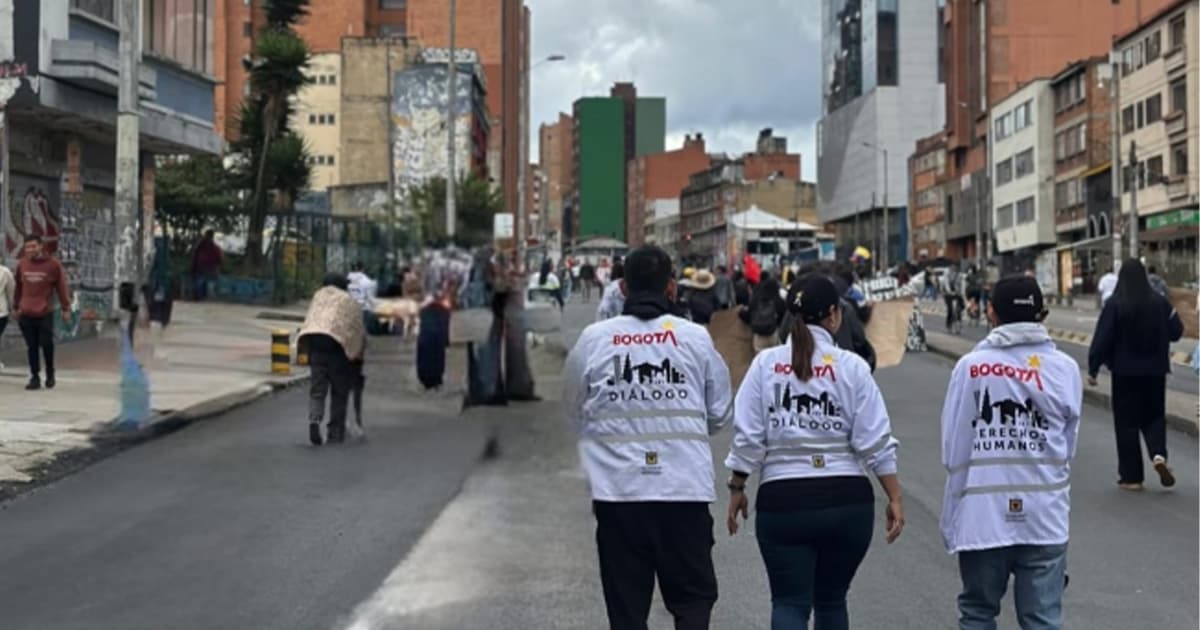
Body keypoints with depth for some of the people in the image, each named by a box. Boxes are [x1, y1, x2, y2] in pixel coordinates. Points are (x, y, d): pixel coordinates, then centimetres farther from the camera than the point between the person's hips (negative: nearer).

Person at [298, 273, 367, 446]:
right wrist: (358, 353, 20)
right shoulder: (351, 302, 12)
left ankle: (314, 419, -22)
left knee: (317, 389, 4)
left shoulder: (319, 295, 20)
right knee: (339, 392, 8)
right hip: (338, 344, -2)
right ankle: (336, 432, 10)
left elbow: (310, 320, 19)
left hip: (315, 342, 2)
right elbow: (359, 330, 9)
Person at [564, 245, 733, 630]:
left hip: (617, 492, 1)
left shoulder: (593, 339, -2)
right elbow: (721, 414, 6)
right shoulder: (696, 337, -3)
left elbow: (575, 413, 9)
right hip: (686, 490, -1)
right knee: (694, 597, 14)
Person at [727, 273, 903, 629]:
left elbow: (747, 437, -3)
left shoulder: (766, 363, -2)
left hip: (783, 499, -1)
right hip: (847, 500, 1)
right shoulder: (852, 367, -3)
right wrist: (894, 498, 1)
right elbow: (875, 441, -5)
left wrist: (737, 489, 7)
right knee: (832, 599, 18)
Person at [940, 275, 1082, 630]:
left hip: (982, 516, -1)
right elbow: (1069, 447, 2)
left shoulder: (970, 365, -8)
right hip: (1045, 516, 1)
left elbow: (952, 448, -5)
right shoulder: (1065, 368, -4)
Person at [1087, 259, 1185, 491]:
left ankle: (1131, 476, 9)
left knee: (1127, 422, 6)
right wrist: (1173, 317, 25)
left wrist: (1093, 369, -7)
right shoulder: (1159, 302, -4)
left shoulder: (1114, 305, -12)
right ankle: (1159, 455, -8)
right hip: (1154, 371, 3)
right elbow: (1176, 332, 5)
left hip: (1125, 372, -3)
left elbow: (1102, 339, -13)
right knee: (1153, 416, 18)